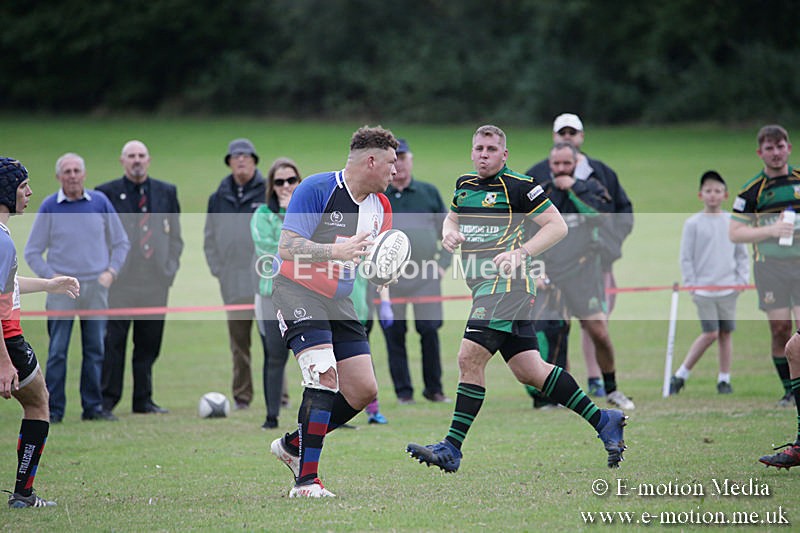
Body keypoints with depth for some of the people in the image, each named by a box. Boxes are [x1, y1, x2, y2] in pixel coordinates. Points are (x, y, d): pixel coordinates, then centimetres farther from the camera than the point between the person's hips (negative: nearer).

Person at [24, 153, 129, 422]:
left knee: (95, 349, 4)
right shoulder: (49, 207, 0)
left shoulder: (100, 202, 5)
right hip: (62, 289, -2)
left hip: (96, 287, 2)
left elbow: (121, 243, 15)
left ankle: (93, 406, 11)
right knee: (57, 351, -4)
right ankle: (53, 409, -1)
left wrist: (111, 271, 2)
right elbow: (32, 252, 5)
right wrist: (51, 277, -7)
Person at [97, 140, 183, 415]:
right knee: (113, 341, -6)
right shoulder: (107, 193, 2)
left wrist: (171, 266, 6)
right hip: (119, 280, -3)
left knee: (149, 343, 6)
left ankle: (143, 400, 14)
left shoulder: (167, 192, 12)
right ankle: (106, 399, 0)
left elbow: (175, 235, 17)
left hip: (156, 279, 3)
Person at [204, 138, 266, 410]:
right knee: (238, 339, 3)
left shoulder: (269, 194, 2)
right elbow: (210, 240, 18)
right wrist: (217, 269, 7)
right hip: (233, 283, 3)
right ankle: (242, 396, 9)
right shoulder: (219, 198, 13)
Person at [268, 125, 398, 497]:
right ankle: (306, 480, -20)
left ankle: (293, 445, 22)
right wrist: (336, 251, -33)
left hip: (339, 301, 8)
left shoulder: (380, 206, 7)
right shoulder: (317, 189, -16)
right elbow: (287, 247, -21)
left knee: (364, 391, 3)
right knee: (325, 375, -24)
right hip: (297, 293, -8)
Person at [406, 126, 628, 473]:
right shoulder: (464, 185, 16)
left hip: (506, 282, -8)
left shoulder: (518, 186, -6)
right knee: (530, 372, 8)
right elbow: (452, 218, 32)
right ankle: (603, 421, 18)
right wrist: (449, 233, 8)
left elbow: (557, 225, -6)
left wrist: (521, 253, -17)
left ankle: (451, 450, -13)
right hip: (484, 285, 8)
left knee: (470, 358, -15)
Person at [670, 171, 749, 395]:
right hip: (703, 289, -3)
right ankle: (680, 375, 2)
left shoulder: (733, 222, 7)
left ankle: (724, 379, 13)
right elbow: (686, 258, -1)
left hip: (728, 289, 3)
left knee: (726, 333, 5)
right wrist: (691, 285, -5)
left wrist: (742, 280, 3)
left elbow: (742, 255, 13)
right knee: (710, 333, -8)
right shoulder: (693, 223, -2)